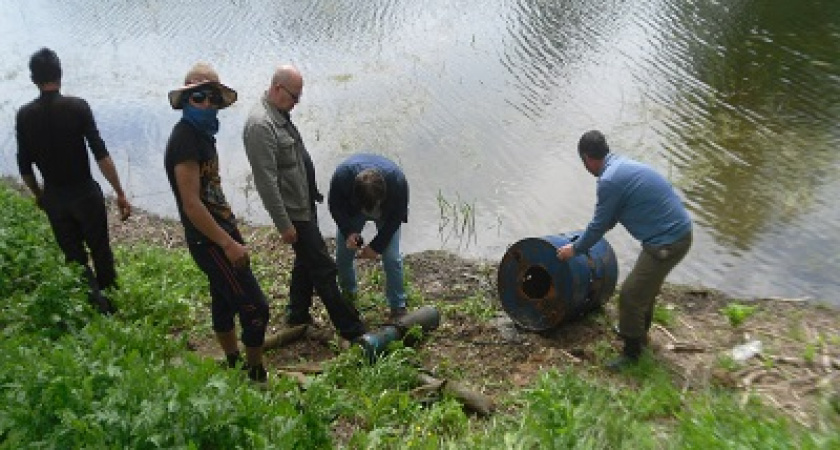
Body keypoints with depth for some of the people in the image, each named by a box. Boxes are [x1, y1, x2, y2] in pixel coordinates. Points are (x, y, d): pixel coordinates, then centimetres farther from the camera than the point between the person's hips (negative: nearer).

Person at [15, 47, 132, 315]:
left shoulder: (25, 115, -4)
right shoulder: (77, 107, -13)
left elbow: (24, 166, 2)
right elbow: (101, 155, -18)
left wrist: (38, 195, 19)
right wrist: (120, 193, -14)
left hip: (53, 197, 2)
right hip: (85, 192, -2)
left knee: (74, 255, 13)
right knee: (100, 249, 15)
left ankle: (98, 303, 10)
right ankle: (111, 298, 30)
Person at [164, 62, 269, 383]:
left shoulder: (201, 133, 9)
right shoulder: (185, 138, -20)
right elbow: (191, 203, -24)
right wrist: (228, 243, -24)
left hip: (220, 234, 10)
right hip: (210, 241, -10)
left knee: (224, 302, 20)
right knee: (254, 308, -5)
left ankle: (234, 365, 36)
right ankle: (257, 377, 10)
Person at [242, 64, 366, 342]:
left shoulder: (280, 115, 7)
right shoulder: (261, 125, -25)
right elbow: (266, 182, -26)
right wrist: (284, 224, -24)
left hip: (305, 205, 10)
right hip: (294, 213, -10)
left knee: (307, 262, 21)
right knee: (324, 269, -3)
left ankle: (297, 315, 37)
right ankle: (352, 330, 6)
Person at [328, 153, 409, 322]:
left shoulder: (398, 181, -41)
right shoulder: (341, 175, -39)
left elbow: (396, 217, -22)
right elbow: (335, 206, -17)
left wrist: (376, 246, -22)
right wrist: (348, 232, -28)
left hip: (387, 214, -2)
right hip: (351, 210, 2)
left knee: (392, 258, -13)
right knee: (342, 254, 2)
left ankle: (398, 308, 1)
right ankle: (348, 293, 30)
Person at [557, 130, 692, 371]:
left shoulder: (609, 180, -19)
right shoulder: (623, 165, 12)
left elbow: (599, 225, -8)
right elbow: (609, 218, 26)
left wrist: (575, 249, 8)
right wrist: (584, 239, 38)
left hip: (666, 243, -10)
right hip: (681, 231, 10)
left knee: (631, 295, 3)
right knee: (647, 286, 27)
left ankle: (632, 353, 18)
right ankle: (639, 331, 48)